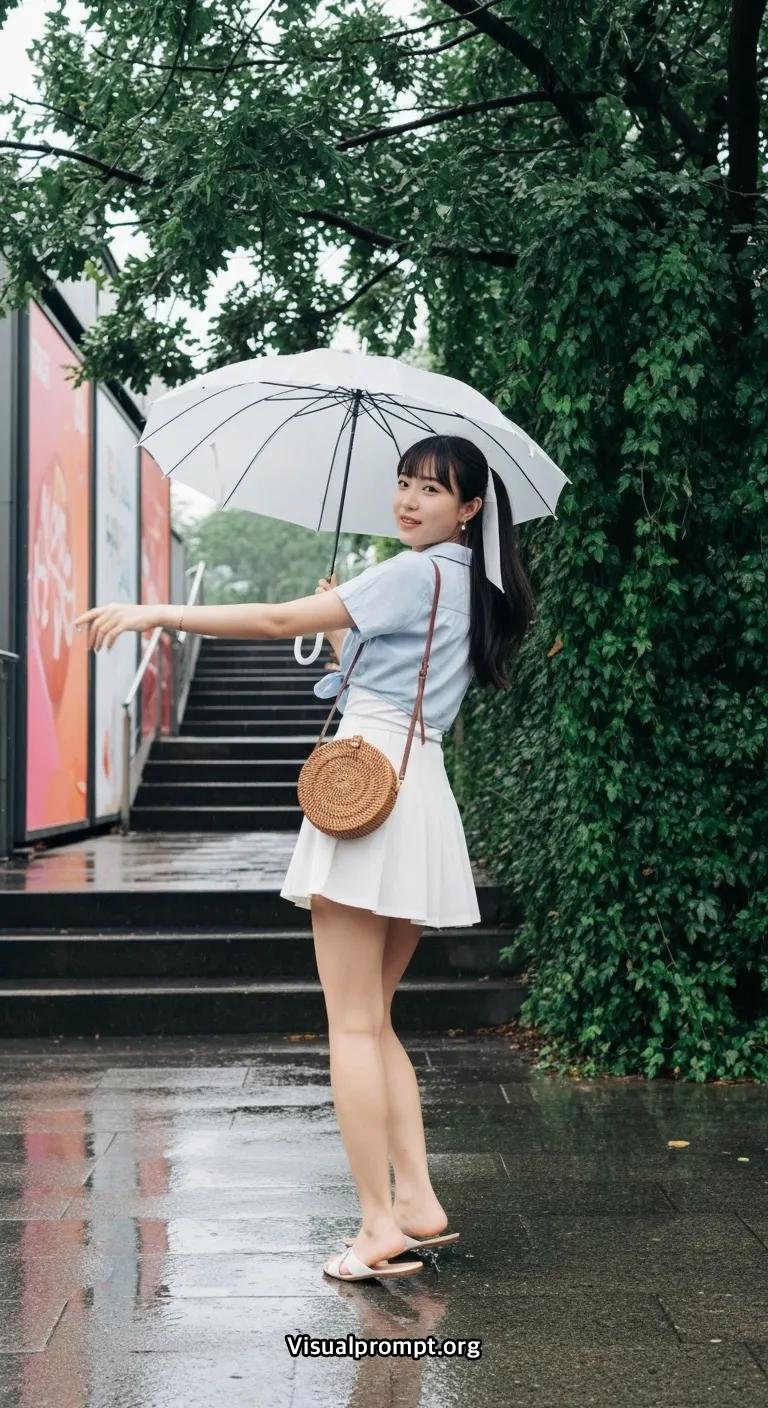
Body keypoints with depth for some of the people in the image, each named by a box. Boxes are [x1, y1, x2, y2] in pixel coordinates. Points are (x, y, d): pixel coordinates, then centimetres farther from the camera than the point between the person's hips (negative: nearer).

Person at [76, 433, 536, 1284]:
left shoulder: (416, 574, -8)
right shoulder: (466, 587, 19)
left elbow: (279, 621, -12)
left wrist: (158, 613, -7)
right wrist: (342, 629, 18)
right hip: (421, 791, 9)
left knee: (353, 1024, -5)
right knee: (373, 1021, 15)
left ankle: (379, 1224, -4)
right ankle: (417, 1202, 12)